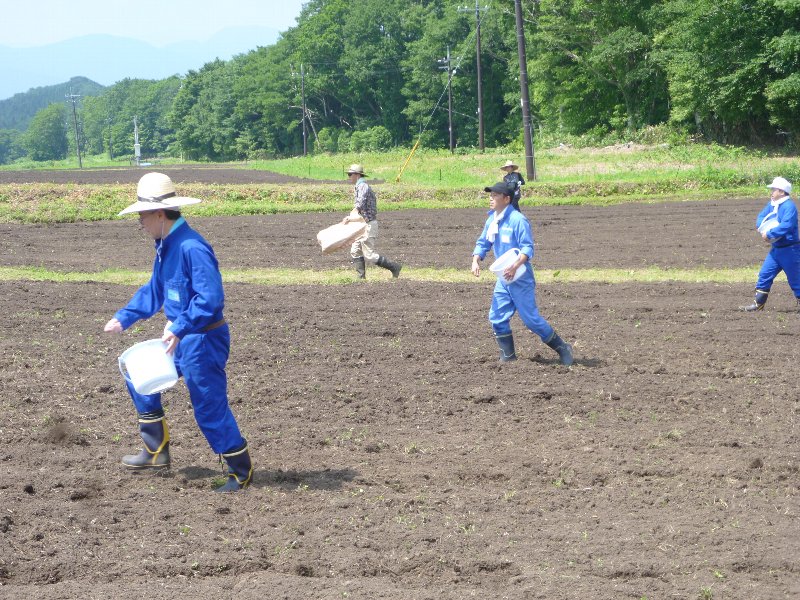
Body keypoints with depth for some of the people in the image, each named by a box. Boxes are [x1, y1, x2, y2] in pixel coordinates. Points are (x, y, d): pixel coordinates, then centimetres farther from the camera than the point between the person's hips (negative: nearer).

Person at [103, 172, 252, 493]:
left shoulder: (191, 247, -23)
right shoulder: (166, 246, 8)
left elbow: (211, 298, -29)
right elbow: (154, 292, 21)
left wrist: (179, 328, -31)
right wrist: (123, 318, 17)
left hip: (203, 341, -10)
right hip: (180, 339, 10)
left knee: (210, 407, -5)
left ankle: (241, 471, 8)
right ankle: (156, 451, 28)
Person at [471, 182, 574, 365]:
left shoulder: (517, 220, -17)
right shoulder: (491, 221, 8)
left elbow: (528, 247, -21)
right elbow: (482, 243, 17)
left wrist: (515, 265, -34)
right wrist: (476, 261, -2)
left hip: (521, 279, -8)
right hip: (503, 279, 8)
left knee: (531, 319, -6)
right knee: (497, 318, 4)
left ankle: (562, 349, 8)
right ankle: (508, 357, 15)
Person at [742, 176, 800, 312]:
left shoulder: (789, 206, -19)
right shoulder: (772, 205, 10)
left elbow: (786, 226, -29)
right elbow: (760, 218, 11)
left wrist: (769, 234, -21)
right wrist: (763, 229, -10)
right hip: (776, 249, 9)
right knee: (764, 275, 5)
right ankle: (758, 304, 9)